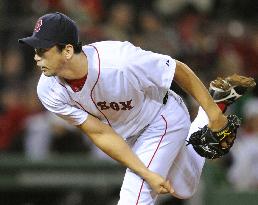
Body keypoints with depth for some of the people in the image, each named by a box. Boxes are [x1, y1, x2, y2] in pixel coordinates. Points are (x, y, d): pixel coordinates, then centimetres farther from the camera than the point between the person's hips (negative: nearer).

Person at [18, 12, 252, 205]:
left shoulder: (119, 61, -40)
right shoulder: (50, 91, -25)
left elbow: (178, 70, -24)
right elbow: (101, 134, -20)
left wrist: (213, 111, -14)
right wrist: (147, 174, -25)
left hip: (163, 120, -5)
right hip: (126, 133, 5)